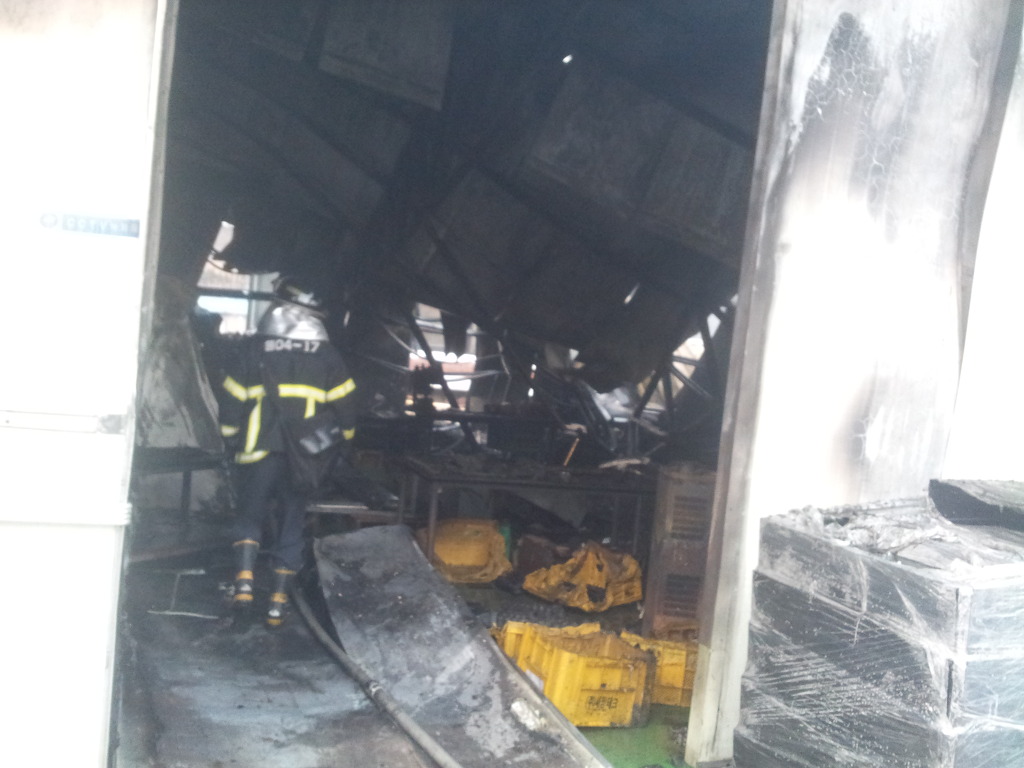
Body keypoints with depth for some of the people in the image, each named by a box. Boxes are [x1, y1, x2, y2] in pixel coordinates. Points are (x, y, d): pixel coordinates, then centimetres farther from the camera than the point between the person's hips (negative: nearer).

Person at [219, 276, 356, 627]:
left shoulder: (253, 348, 1)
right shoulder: (326, 355, 4)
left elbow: (232, 401, 4)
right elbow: (344, 406, 5)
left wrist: (233, 440, 16)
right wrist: (342, 442, 19)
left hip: (259, 451, -1)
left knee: (250, 513, 12)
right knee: (292, 522, 9)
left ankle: (244, 578, -9)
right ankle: (278, 601, 10)